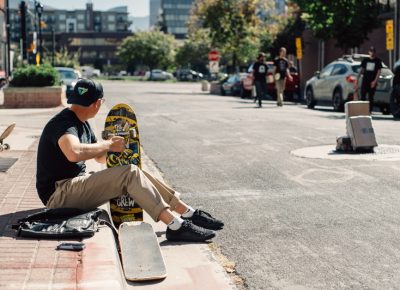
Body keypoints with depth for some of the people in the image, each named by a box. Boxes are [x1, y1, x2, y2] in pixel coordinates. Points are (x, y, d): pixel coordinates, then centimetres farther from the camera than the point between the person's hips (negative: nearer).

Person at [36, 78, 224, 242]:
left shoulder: (81, 123, 16)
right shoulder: (64, 123, -16)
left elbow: (100, 157, 28)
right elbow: (74, 153, -38)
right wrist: (108, 144, -23)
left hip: (75, 185, 10)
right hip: (59, 194, -10)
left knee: (134, 173, 2)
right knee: (129, 173, -21)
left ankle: (189, 214, 0)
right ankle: (175, 226, -27)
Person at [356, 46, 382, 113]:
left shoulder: (378, 61, 2)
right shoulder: (365, 60, 9)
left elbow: (379, 72, -1)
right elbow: (361, 70, 13)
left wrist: (375, 81, -11)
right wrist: (358, 78, 6)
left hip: (372, 82, -2)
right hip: (365, 81, 2)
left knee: (371, 97, -1)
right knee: (363, 96, -4)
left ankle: (370, 111, 3)